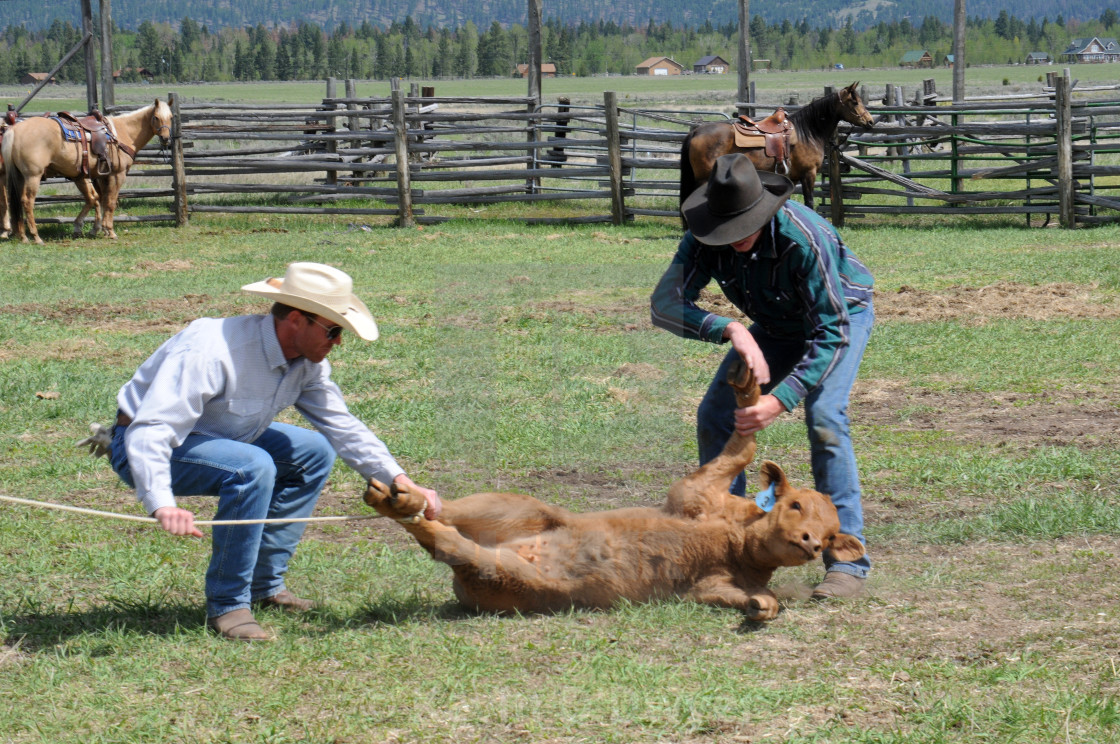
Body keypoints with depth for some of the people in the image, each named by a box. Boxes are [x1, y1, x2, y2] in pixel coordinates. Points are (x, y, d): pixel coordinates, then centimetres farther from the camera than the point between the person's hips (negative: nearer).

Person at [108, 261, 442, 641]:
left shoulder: (308, 361, -8)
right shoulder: (212, 352, -34)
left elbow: (343, 426, 0)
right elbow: (150, 430, -42)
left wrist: (401, 482, -12)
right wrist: (163, 505, -56)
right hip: (144, 445, -9)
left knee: (314, 452, 2)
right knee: (253, 467, -32)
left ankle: (264, 585, 7)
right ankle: (226, 605, -20)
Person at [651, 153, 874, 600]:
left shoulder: (803, 238, -41)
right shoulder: (703, 240, -26)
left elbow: (832, 332, -39)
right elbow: (665, 304, -34)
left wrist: (780, 400, -48)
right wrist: (731, 330, -52)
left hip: (841, 314, -6)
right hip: (776, 325, 6)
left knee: (823, 418, -27)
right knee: (715, 416, -6)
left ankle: (847, 558, -24)